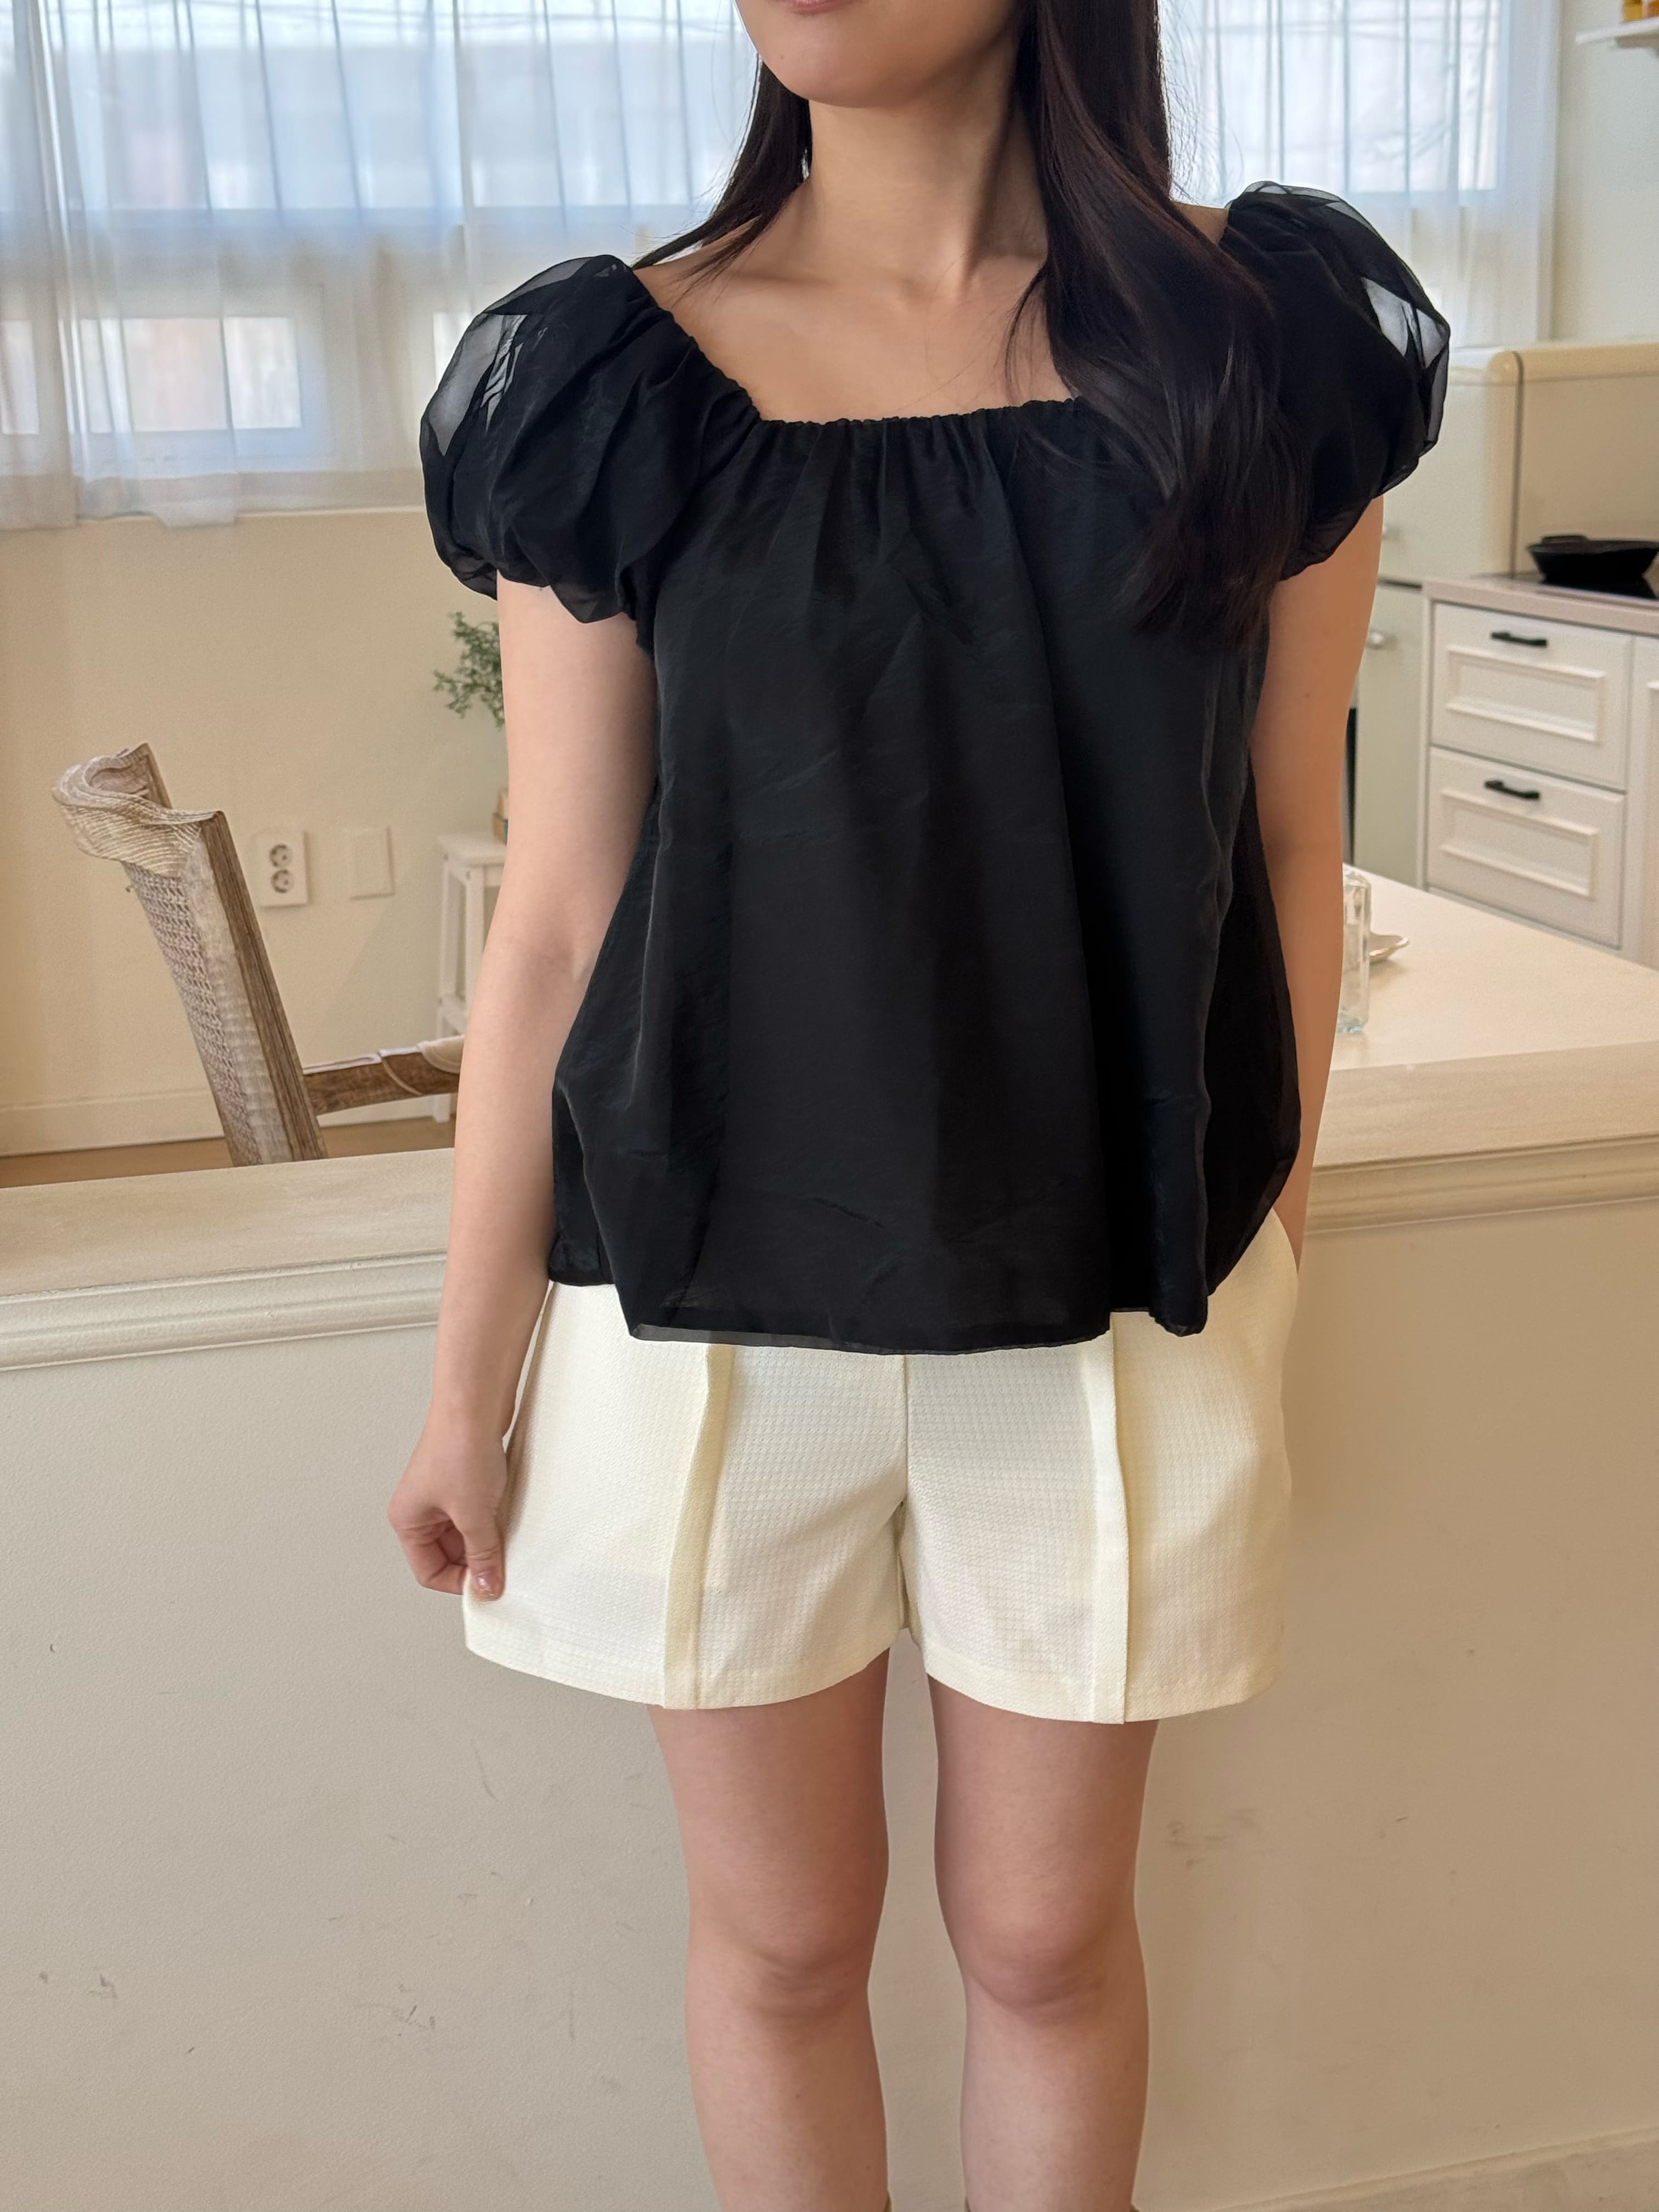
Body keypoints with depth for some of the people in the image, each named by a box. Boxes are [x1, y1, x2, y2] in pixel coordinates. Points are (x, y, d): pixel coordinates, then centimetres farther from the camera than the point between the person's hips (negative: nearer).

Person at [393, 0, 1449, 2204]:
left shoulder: (1264, 339, -2)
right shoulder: (616, 387, -4)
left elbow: (1285, 854, 3)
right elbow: (556, 925, -2)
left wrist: (1260, 1244, 5)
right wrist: (474, 1378, 1)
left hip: (1110, 1304, 1)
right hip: (709, 1306, 0)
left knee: (1048, 1934, 15)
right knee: (781, 1936, 15)